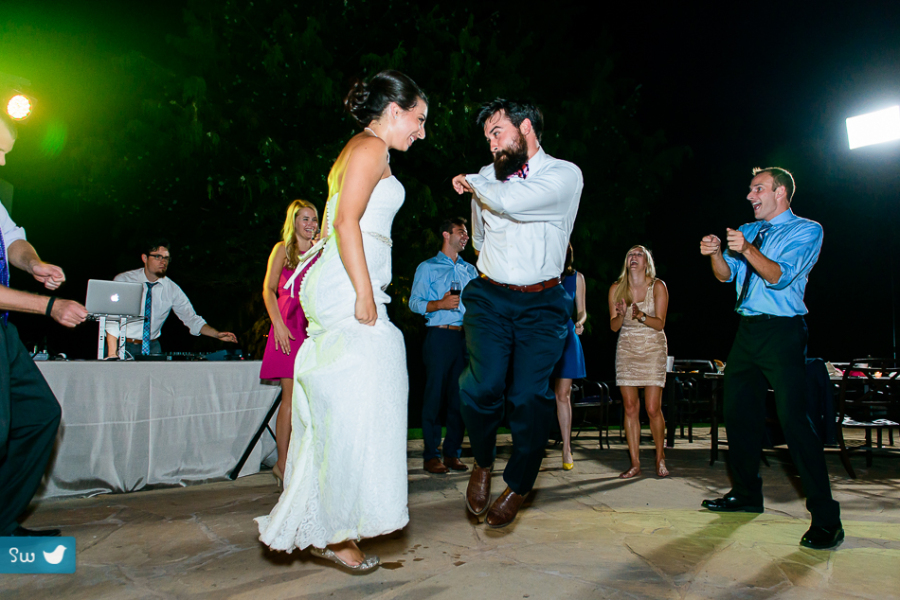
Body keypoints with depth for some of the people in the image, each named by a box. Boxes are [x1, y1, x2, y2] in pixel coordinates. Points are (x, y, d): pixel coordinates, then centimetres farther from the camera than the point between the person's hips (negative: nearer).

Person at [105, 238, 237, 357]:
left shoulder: (172, 289, 0)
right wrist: (112, 354, -18)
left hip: (152, 348, 2)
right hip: (122, 345, -2)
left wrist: (217, 334, -15)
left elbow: (192, 319, 1)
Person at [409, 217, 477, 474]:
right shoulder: (427, 267, 7)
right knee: (435, 395, -4)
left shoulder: (470, 270, 20)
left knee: (460, 396, 4)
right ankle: (431, 455, 2)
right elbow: (414, 302, -1)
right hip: (439, 336, -4)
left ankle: (452, 452, 12)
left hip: (465, 337, 5)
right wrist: (440, 304, -15)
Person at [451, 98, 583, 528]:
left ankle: (517, 487, 16)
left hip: (542, 304, -2)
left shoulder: (565, 174, -5)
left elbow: (511, 201, -22)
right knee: (483, 386, -18)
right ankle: (483, 463, 13)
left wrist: (472, 183, -6)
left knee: (529, 395, -10)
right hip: (489, 298, 2)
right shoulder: (484, 178, 9)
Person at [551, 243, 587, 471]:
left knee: (563, 394, 0)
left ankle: (567, 449, 10)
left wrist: (579, 322, -8)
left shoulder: (576, 277, 11)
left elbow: (582, 310, 13)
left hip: (565, 337, 1)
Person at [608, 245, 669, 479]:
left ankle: (660, 459, 13)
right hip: (626, 349, 2)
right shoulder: (616, 288, 2)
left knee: (653, 408, -7)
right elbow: (613, 326, 2)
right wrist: (621, 314, -20)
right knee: (630, 407, -2)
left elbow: (659, 323, -8)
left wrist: (640, 315, -26)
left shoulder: (658, 286, -4)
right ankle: (635, 464, 5)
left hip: (653, 348, -2)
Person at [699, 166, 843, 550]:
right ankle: (747, 494, 27)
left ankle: (825, 518, -6)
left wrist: (748, 250, -30)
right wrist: (715, 254, -9)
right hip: (747, 331, 7)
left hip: (782, 333, -7)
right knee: (738, 413, 12)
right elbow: (726, 275, 10)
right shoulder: (747, 231, 18)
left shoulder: (806, 230, -2)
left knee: (793, 418, -13)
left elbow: (780, 276, -15)